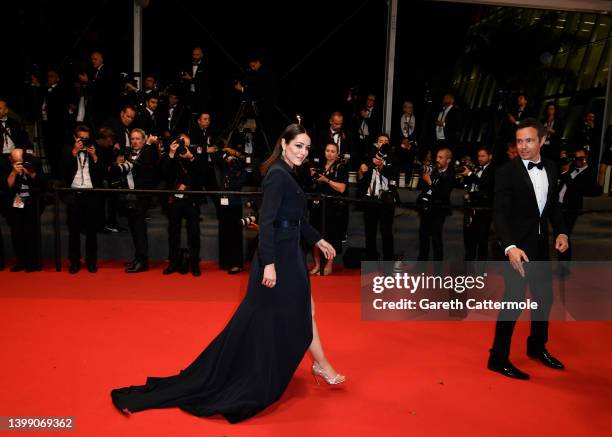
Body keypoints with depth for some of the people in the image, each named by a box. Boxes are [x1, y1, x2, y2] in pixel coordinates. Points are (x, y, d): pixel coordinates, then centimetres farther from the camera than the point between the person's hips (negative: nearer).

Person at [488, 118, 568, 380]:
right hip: (517, 247, -7)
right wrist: (510, 247, -32)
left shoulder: (551, 168, 4)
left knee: (544, 296, 18)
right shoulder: (507, 172, -14)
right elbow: (499, 214, -20)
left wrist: (561, 231, -1)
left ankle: (537, 347, 41)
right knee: (514, 301, -3)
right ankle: (498, 358, 12)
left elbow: (553, 204, 14)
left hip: (541, 245, 7)